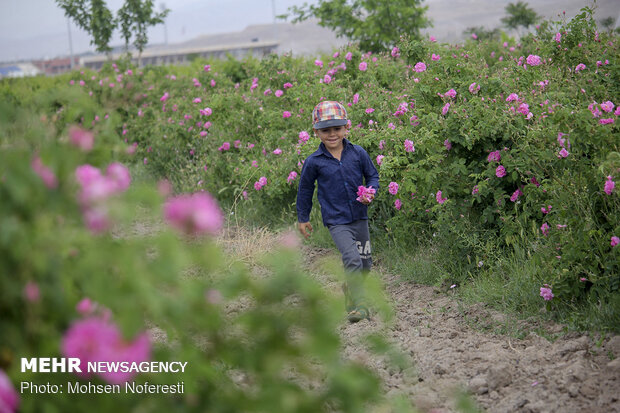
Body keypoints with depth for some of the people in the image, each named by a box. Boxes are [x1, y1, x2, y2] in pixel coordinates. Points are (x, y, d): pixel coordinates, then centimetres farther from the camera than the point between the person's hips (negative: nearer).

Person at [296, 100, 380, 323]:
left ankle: (350, 288, 43)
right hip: (337, 221, -4)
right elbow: (305, 189, 8)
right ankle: (358, 305, -17)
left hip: (359, 218, 4)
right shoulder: (314, 162, -6)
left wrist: (370, 191, -11)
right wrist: (302, 218, 14)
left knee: (365, 263, 14)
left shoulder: (358, 153, -2)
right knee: (352, 259, -22)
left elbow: (372, 175, 11)